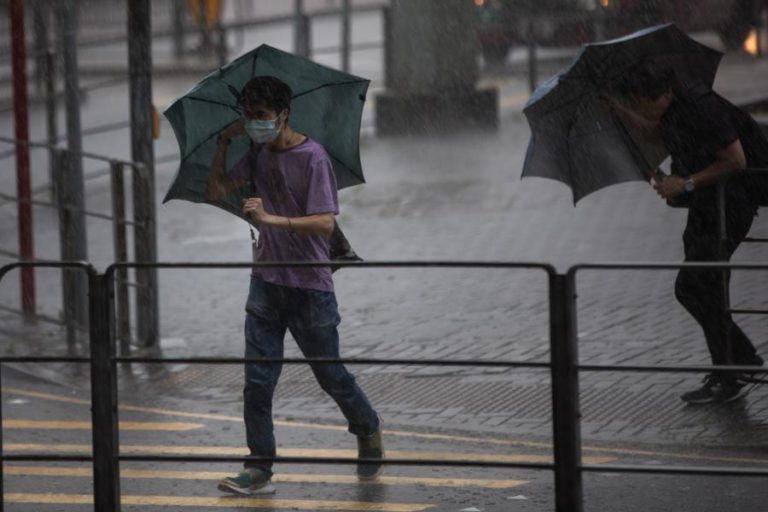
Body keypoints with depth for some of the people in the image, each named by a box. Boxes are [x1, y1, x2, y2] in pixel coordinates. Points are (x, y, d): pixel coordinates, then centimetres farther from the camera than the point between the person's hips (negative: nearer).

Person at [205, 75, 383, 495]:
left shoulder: (312, 157, -14)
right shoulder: (258, 156, 6)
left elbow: (325, 223, -21)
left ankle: (369, 433, 35)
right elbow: (215, 191, 12)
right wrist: (223, 144, 1)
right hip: (266, 283, 5)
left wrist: (270, 219, -31)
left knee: (330, 375, 9)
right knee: (257, 380, -3)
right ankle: (259, 470, -1)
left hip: (309, 287, -5)